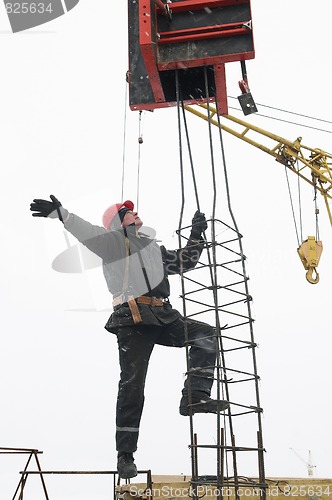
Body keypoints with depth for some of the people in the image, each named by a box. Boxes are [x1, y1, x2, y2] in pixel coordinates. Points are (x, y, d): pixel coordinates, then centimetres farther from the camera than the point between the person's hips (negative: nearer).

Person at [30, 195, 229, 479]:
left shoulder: (153, 248, 28)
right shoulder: (112, 240, 9)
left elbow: (184, 263, 35)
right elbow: (85, 230, -7)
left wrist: (196, 235, 28)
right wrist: (59, 213, -22)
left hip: (162, 318, 6)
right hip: (133, 320, -6)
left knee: (206, 335, -6)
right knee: (132, 386, -7)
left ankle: (195, 398, -11)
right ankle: (125, 454, 1)